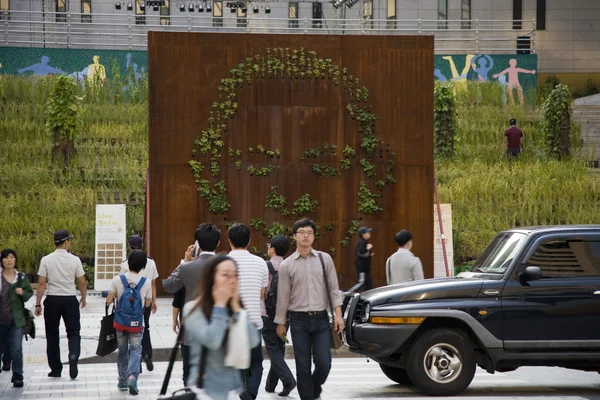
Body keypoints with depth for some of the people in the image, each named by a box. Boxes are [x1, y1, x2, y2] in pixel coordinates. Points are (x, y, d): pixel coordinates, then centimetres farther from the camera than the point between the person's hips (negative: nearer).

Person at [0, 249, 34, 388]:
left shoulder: (21, 278, 2)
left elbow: (30, 292, 11)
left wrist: (23, 293, -9)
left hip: (16, 320, -1)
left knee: (16, 349, -9)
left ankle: (17, 376, -2)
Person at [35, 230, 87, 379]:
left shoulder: (46, 260, -4)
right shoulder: (74, 260, -5)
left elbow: (41, 283, -6)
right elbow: (82, 282, -1)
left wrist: (38, 304, 0)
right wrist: (83, 299, 16)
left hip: (52, 300, 1)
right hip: (70, 300, -1)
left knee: (52, 335, 11)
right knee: (73, 332, 7)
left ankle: (55, 369, 14)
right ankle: (73, 355, -21)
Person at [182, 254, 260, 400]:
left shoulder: (236, 308, 8)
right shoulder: (194, 309, -8)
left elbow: (253, 341, -6)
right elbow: (212, 341, -23)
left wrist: (235, 307, -7)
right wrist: (220, 305, -13)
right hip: (207, 388, -5)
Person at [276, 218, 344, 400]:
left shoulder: (325, 259, 4)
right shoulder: (287, 265, 2)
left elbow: (334, 289, 4)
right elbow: (283, 296, 5)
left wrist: (338, 315, -3)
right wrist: (281, 323, 7)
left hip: (321, 319, 1)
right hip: (299, 320, -1)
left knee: (324, 363, -4)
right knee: (303, 366, 1)